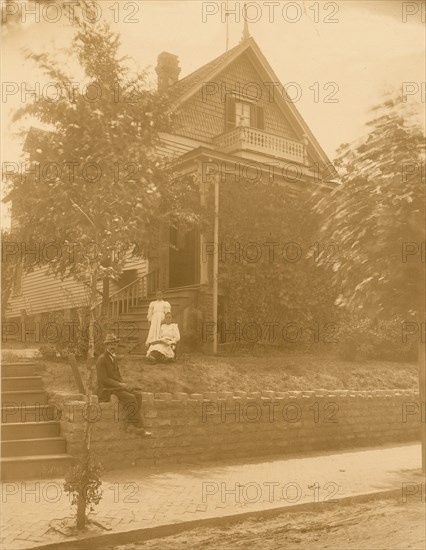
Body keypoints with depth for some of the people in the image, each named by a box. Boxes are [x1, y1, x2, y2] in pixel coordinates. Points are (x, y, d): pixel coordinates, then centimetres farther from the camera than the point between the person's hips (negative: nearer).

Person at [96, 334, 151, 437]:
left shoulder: (114, 359, 16)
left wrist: (122, 384, -2)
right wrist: (120, 385, -19)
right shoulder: (101, 359, -11)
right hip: (106, 390, -8)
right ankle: (138, 425, -19)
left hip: (116, 387, 8)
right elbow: (103, 379, -19)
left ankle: (131, 425, -17)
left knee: (137, 394, -14)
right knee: (130, 398, -27)